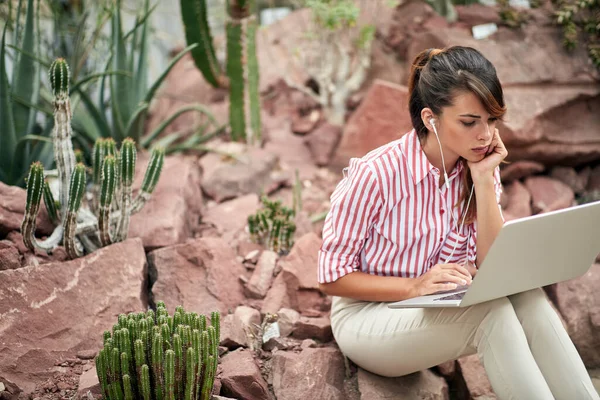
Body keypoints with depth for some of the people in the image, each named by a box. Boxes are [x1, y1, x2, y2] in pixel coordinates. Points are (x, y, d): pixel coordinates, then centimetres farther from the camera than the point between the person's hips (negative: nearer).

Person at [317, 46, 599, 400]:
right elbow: (332, 277, -16)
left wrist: (483, 180, -19)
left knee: (525, 296, -25)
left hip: (439, 312, 5)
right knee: (492, 311, -31)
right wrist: (416, 286, -29)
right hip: (369, 316, -5)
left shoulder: (479, 168, -4)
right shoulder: (375, 174, -21)